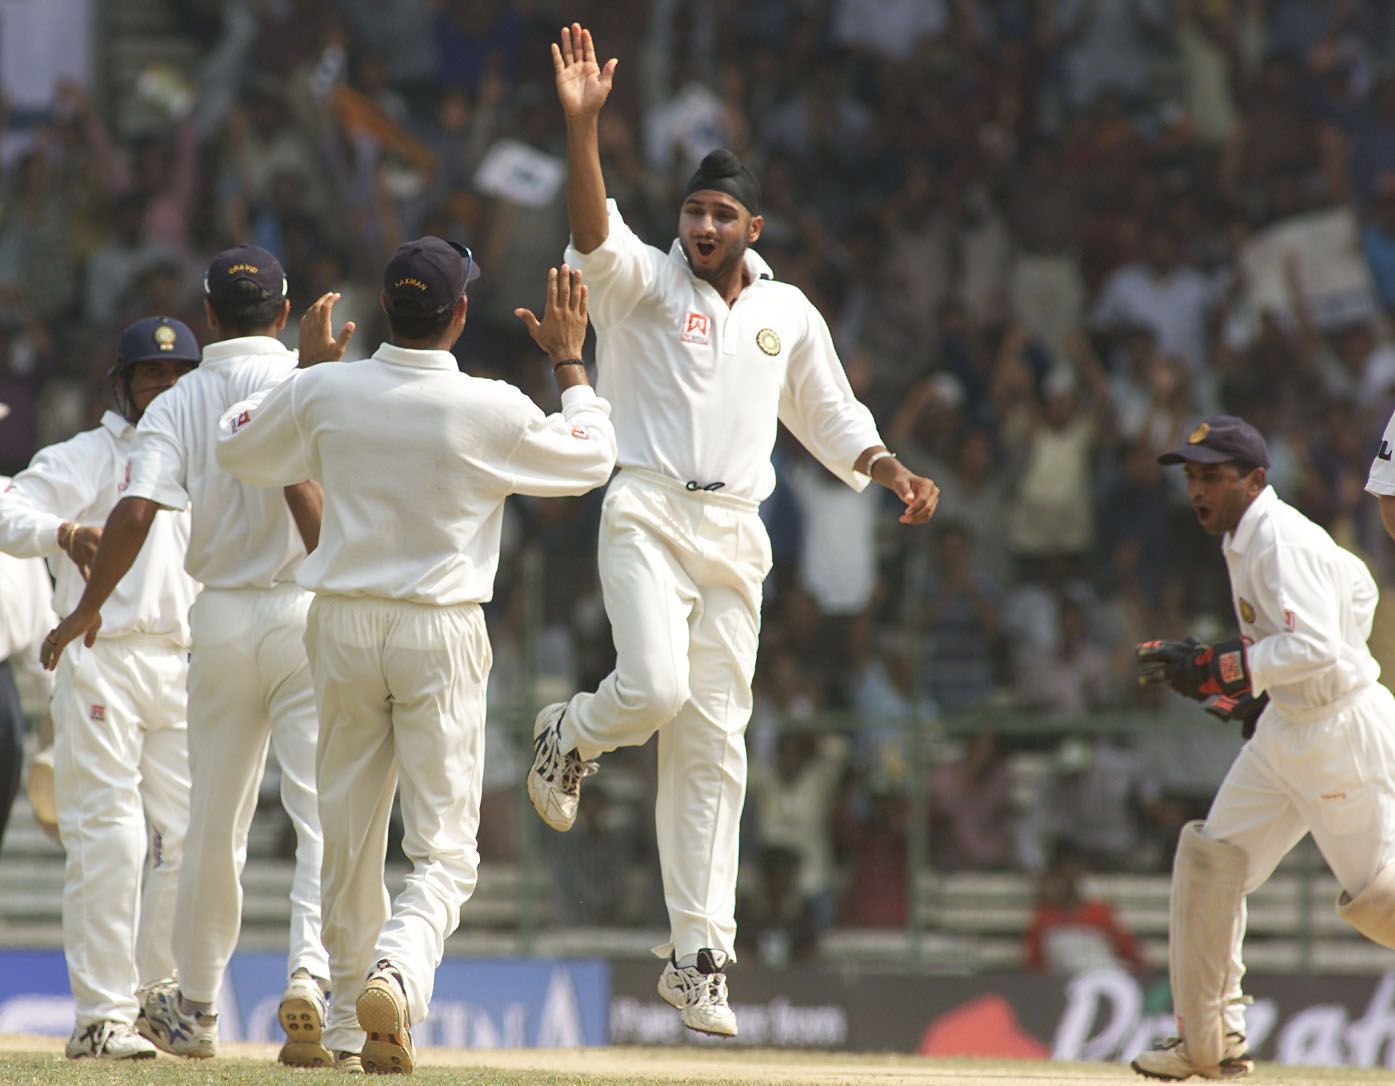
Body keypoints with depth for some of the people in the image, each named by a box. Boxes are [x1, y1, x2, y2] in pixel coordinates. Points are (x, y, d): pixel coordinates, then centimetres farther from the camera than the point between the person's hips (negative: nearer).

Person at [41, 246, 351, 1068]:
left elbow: (135, 511, -9)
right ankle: (312, 973, -27)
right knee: (325, 808, -7)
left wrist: (90, 608, 1)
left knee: (215, 821, 15)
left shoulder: (178, 405, 3)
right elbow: (306, 491, -20)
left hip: (220, 622, 3)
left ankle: (195, 1007, 25)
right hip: (306, 610, -3)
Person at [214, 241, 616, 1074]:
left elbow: (237, 447, 15)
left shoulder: (325, 393, -4)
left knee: (347, 835, 15)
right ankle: (397, 972, -28)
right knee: (443, 846, -1)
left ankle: (347, 1022, 22)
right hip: (442, 632, -3)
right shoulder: (491, 412, -12)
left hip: (342, 625, 3)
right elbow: (593, 457, 5)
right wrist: (569, 358, 16)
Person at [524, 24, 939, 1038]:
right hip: (648, 515, -4)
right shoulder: (644, 281, 1)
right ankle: (571, 736, 12)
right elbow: (594, 232, -20)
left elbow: (830, 414, 23)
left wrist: (894, 472, 5)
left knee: (713, 745, 2)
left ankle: (699, 956, 5)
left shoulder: (788, 312, 14)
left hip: (736, 535, 4)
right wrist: (584, 123, -33)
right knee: (655, 688, -26)